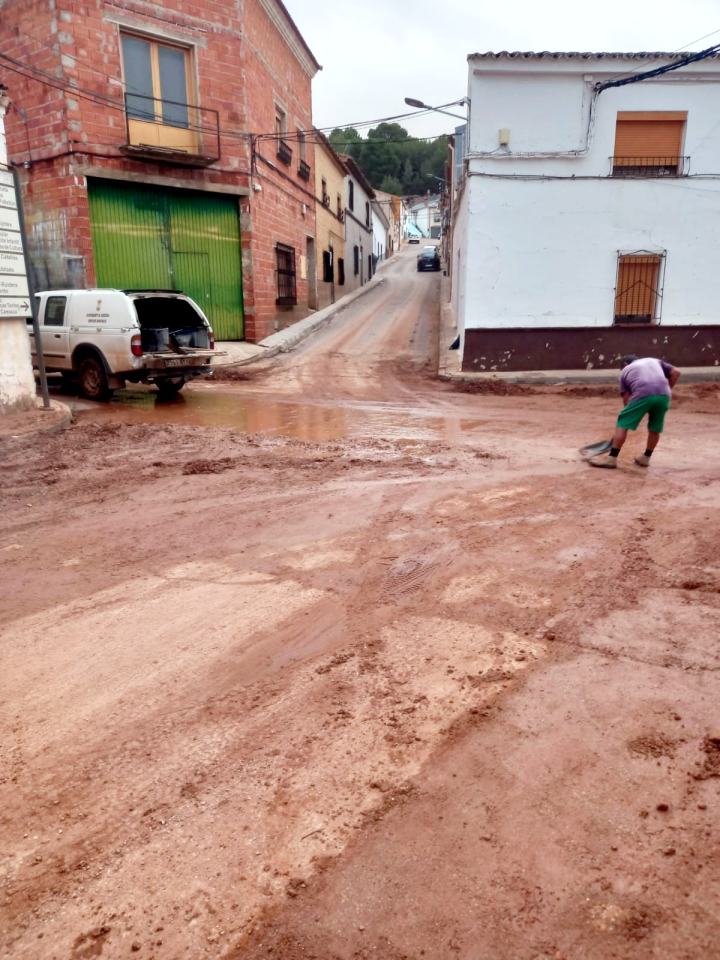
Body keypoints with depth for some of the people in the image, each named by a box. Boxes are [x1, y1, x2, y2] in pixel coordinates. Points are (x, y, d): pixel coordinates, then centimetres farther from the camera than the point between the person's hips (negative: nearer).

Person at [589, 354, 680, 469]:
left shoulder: (625, 370, 27)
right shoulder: (655, 361, 35)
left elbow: (626, 398, 22)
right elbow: (676, 372, 22)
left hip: (643, 394, -3)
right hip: (663, 395, 4)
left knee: (623, 423, 5)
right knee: (655, 429, 20)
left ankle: (612, 458, 3)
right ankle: (645, 458, 29)